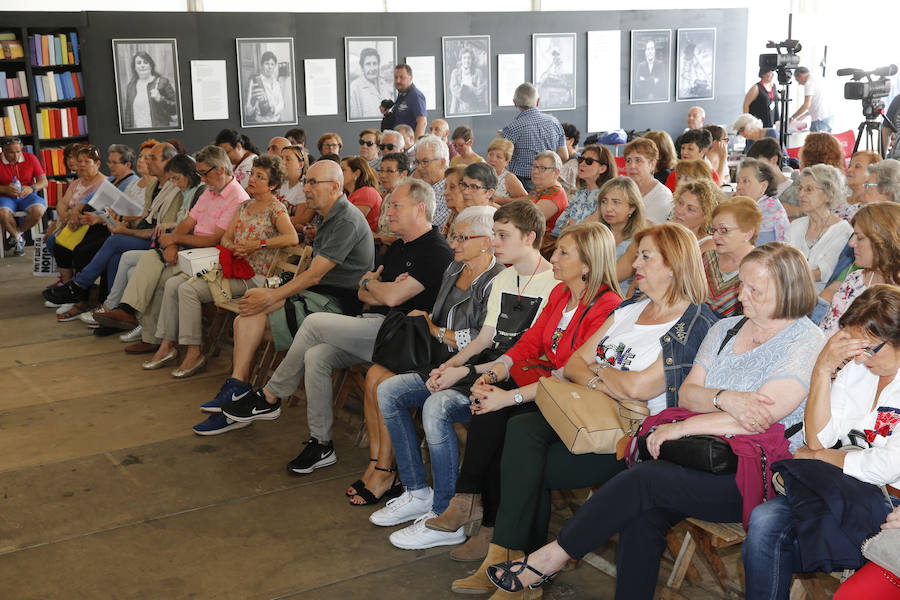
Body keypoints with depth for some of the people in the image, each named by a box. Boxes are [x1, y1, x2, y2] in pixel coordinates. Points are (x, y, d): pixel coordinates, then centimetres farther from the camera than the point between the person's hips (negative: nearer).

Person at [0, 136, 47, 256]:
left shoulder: (30, 158, 1)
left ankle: (17, 232, -2)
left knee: (38, 210, -32)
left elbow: (44, 182, 1)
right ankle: (18, 238, -6)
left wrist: (32, 188, -20)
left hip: (27, 196, 1)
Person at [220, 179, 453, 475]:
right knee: (316, 356, -15)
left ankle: (269, 398, 1)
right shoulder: (397, 247, 20)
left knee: (314, 323, -17)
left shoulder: (437, 252, -10)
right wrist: (383, 290, -5)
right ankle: (321, 444, -6)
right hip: (373, 326, 9)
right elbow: (363, 294, 18)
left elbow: (393, 297, -19)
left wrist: (369, 282, 2)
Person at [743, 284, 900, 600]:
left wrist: (817, 455, -2)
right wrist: (822, 370, -9)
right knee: (764, 521, -23)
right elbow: (819, 439, 2)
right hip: (845, 488, 6)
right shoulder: (855, 367, 7)